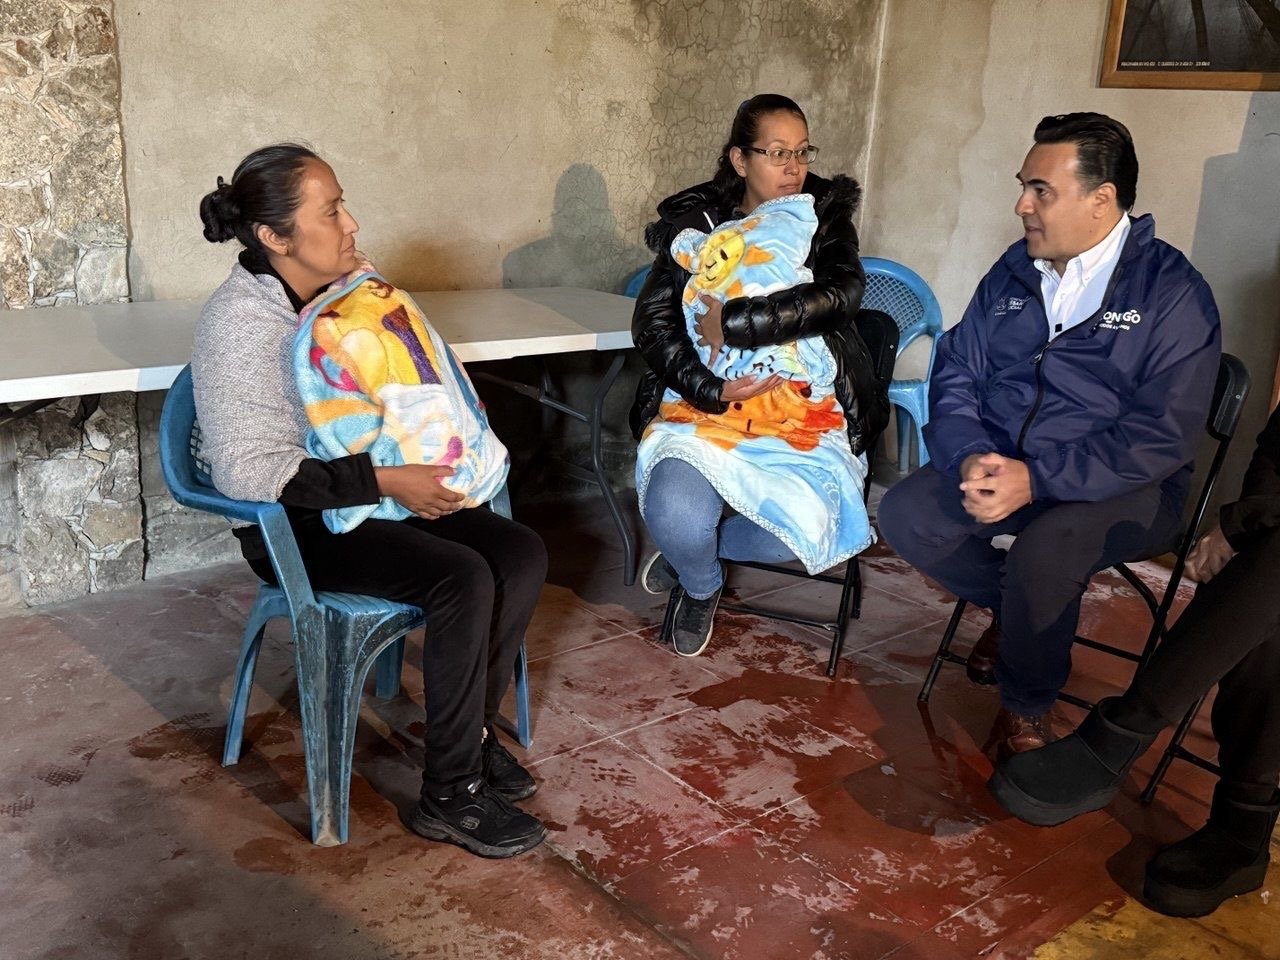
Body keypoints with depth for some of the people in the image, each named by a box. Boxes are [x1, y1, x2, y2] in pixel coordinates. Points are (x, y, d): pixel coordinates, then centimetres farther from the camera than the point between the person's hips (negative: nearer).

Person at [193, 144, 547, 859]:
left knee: (523, 553, -10)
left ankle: (475, 728, 6)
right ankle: (451, 795, -13)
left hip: (382, 489, 8)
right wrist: (385, 481, -29)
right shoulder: (240, 324, -19)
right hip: (295, 523, -7)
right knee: (463, 579, -27)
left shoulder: (352, 286, 3)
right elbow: (243, 469, -26)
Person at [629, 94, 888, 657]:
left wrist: (734, 322, -21)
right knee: (676, 514, -28)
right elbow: (652, 321, -4)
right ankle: (700, 585, 13)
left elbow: (842, 293, -14)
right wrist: (711, 390, -20)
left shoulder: (824, 214, 6)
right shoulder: (694, 220, 5)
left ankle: (688, 550, 8)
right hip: (706, 398, 0)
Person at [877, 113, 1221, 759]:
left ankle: (1027, 706, -4)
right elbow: (957, 373, 6)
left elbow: (1163, 436, -17)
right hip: (1000, 465, 5)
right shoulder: (1015, 271, 8)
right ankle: (1011, 609, 9)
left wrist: (1036, 480, -26)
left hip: (1121, 488, -5)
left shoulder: (1173, 293, -10)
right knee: (903, 516, -19)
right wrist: (970, 457, -16)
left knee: (1043, 552, -34)